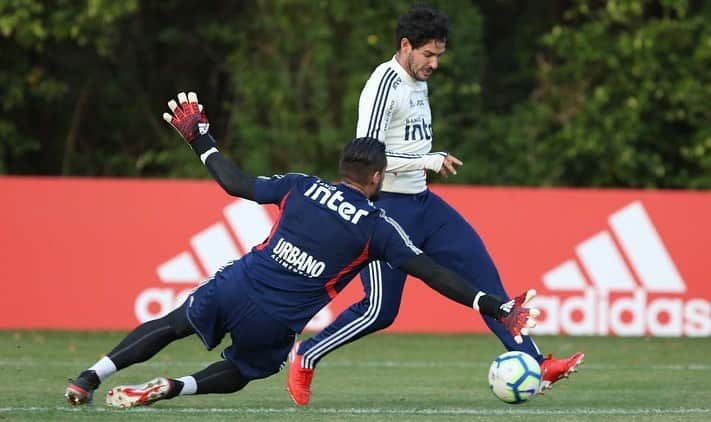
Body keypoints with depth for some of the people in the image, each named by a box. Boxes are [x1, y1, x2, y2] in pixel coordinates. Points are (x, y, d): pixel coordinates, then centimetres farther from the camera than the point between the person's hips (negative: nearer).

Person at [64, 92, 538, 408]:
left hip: (236, 284, 2)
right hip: (275, 323, -2)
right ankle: (171, 388, -2)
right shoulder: (377, 225, -2)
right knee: (239, 373, 25)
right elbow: (431, 272, -5)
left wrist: (199, 138, 26)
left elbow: (236, 183, 11)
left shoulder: (301, 187, 5)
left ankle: (90, 377, 11)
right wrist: (496, 308, -3)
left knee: (170, 326, 24)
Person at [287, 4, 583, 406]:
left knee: (482, 271, -2)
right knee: (380, 310, -6)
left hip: (421, 203, 9)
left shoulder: (419, 83, 12)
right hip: (387, 207, -9)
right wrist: (430, 161, -21)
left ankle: (535, 365, -3)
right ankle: (305, 359, 14)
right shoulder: (385, 84, -17)